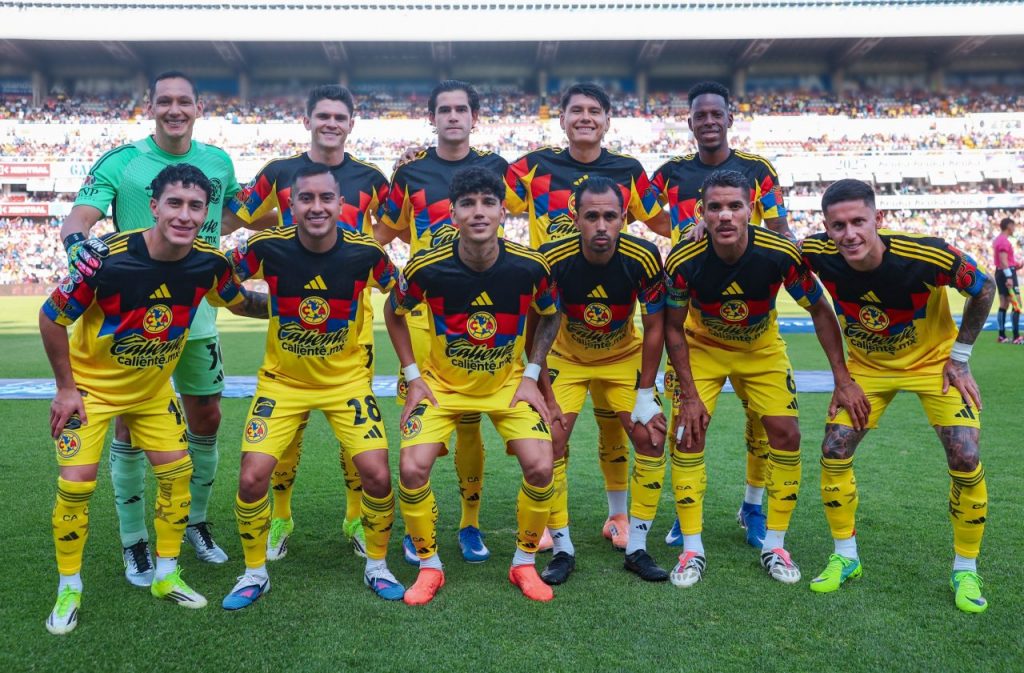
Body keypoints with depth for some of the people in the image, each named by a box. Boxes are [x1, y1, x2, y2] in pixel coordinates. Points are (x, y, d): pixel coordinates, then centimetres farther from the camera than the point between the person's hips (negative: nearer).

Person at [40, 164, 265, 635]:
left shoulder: (209, 263, -18)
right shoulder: (108, 259, -30)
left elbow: (241, 302, 5)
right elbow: (51, 317, -16)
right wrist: (66, 387, -12)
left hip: (153, 388, 4)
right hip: (90, 385, -4)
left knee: (177, 472, 3)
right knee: (76, 484, -8)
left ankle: (166, 576, 22)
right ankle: (69, 588, 15)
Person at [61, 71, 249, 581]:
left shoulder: (218, 162, 4)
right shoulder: (120, 162, -8)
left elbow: (234, 216, 21)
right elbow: (77, 220, -17)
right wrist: (77, 242, -39)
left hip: (198, 313, 4)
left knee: (206, 418, 12)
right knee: (132, 424, 3)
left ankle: (196, 522, 32)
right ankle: (134, 543, 19)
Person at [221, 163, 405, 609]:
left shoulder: (366, 251, -16)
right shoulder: (268, 247, -16)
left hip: (347, 379, 0)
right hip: (282, 381, 0)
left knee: (377, 474, -10)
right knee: (252, 477, -8)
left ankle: (377, 564, 18)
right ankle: (255, 572, 18)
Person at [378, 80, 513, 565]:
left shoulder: (494, 168, 8)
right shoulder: (411, 170, 8)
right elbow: (384, 232, 17)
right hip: (423, 307, 0)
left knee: (469, 419, 3)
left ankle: (470, 525, 17)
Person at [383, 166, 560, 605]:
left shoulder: (531, 266, -19)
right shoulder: (427, 268, -21)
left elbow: (550, 316, 2)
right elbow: (394, 313, 0)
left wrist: (531, 375, -4)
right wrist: (414, 376, -5)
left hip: (508, 382, 1)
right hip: (441, 383, 0)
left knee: (540, 468, -15)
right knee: (412, 469, -16)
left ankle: (524, 564, 11)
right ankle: (429, 567, 10)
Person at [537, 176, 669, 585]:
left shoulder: (644, 259, -25)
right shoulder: (552, 260, -28)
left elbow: (654, 328, -11)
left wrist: (645, 393, -10)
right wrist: (546, 397, -19)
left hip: (625, 356, 1)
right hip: (568, 357, -1)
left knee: (651, 438, -9)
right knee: (550, 440, -14)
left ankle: (637, 548, 7)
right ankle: (562, 549, 4)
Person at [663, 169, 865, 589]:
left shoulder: (781, 255, -28)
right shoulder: (683, 262, -29)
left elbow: (819, 310, -13)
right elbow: (674, 327, -15)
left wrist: (842, 378, -15)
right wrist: (690, 394, -17)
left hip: (762, 349, 1)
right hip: (702, 348, -1)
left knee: (785, 433, -8)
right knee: (688, 434, -12)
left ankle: (774, 545, 10)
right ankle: (692, 549, 2)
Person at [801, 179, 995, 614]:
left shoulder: (925, 256, -33)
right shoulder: (819, 255, -26)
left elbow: (983, 288, -13)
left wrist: (960, 356, -10)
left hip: (933, 361, -2)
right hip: (866, 365, 3)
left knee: (966, 460, -12)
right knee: (833, 454, -5)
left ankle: (965, 570, 11)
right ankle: (846, 557, 15)